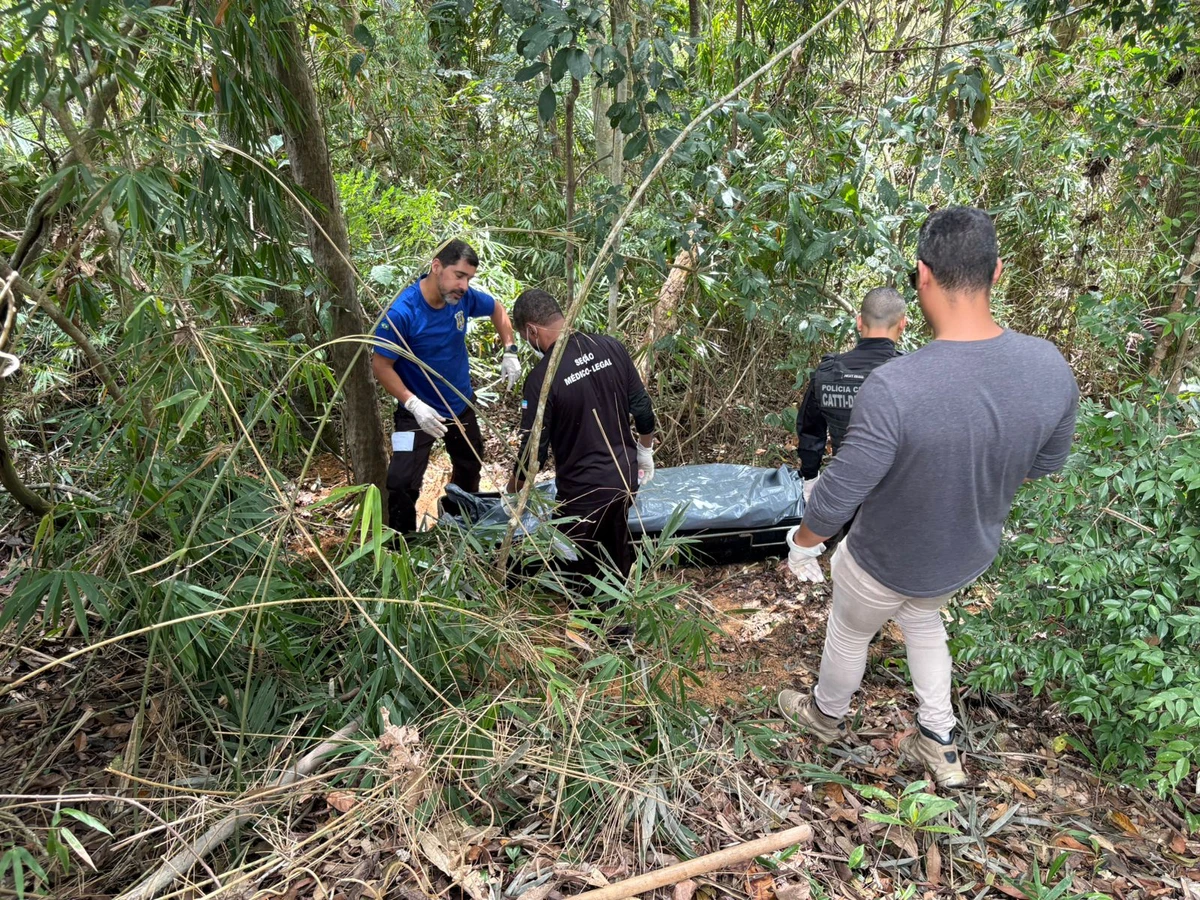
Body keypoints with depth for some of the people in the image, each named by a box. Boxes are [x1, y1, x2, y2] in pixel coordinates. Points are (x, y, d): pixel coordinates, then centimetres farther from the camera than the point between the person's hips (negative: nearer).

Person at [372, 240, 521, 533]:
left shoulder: (465, 298, -15)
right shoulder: (401, 311, -29)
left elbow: (497, 310, 7)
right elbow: (381, 365, -21)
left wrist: (509, 352, -3)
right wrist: (414, 404, -32)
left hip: (461, 404, 6)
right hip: (419, 410, -5)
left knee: (470, 468, 24)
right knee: (402, 484, -16)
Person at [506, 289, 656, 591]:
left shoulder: (542, 377, -21)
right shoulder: (612, 347, -6)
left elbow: (534, 449, -14)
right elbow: (642, 407, 2)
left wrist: (511, 493, 4)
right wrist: (646, 452, 19)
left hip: (583, 491, -6)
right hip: (626, 476, 7)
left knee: (583, 572, 16)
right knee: (619, 556, 27)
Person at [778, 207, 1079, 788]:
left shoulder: (893, 387, -39)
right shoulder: (1051, 367, -20)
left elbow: (837, 497, -28)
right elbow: (1046, 466, -1)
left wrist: (802, 543, -8)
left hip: (886, 562, -5)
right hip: (970, 555, 5)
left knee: (849, 634, 26)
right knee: (921, 617, 36)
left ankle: (827, 715, 55)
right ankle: (940, 742, 46)